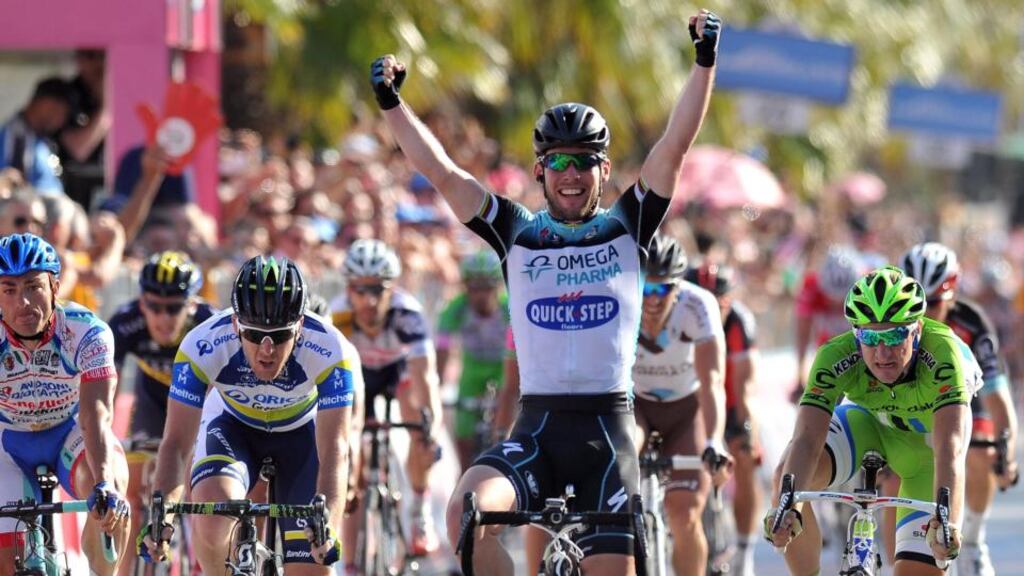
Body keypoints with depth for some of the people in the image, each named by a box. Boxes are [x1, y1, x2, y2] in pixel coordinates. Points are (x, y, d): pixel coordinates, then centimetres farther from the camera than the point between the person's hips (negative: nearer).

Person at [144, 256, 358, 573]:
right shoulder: (202, 347, -34)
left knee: (307, 570, -7)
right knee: (212, 520, -31)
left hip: (301, 433, 0)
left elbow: (333, 450, -38)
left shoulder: (331, 353, -35)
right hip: (232, 427, 0)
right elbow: (176, 443, -33)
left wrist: (329, 526, -55)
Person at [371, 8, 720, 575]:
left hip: (607, 428, 0)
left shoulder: (627, 228, 6)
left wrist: (705, 60, -11)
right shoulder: (517, 232, 7)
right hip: (537, 427, 0)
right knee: (465, 511, -28)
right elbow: (440, 171, 1)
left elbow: (675, 144, -3)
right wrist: (391, 102, -7)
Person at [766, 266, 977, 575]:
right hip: (867, 424, 1)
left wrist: (948, 523, -66)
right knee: (789, 476, -29)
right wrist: (787, 508, -62)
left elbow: (950, 449, -49)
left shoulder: (942, 351, -40)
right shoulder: (836, 357, -34)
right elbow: (806, 441, -43)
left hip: (925, 441, -1)